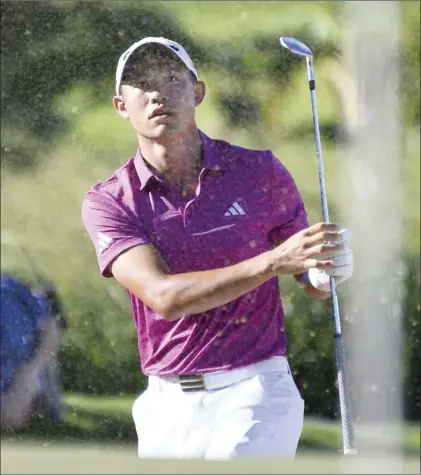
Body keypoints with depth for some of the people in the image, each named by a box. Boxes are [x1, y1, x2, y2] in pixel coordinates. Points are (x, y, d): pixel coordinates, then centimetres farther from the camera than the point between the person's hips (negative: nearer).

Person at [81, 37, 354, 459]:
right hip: (167, 406, 2)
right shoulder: (107, 203, -1)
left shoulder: (259, 172, 1)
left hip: (253, 396, -2)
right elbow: (163, 296, -17)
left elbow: (313, 283, 12)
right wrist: (275, 260, -27)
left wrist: (330, 267, -15)